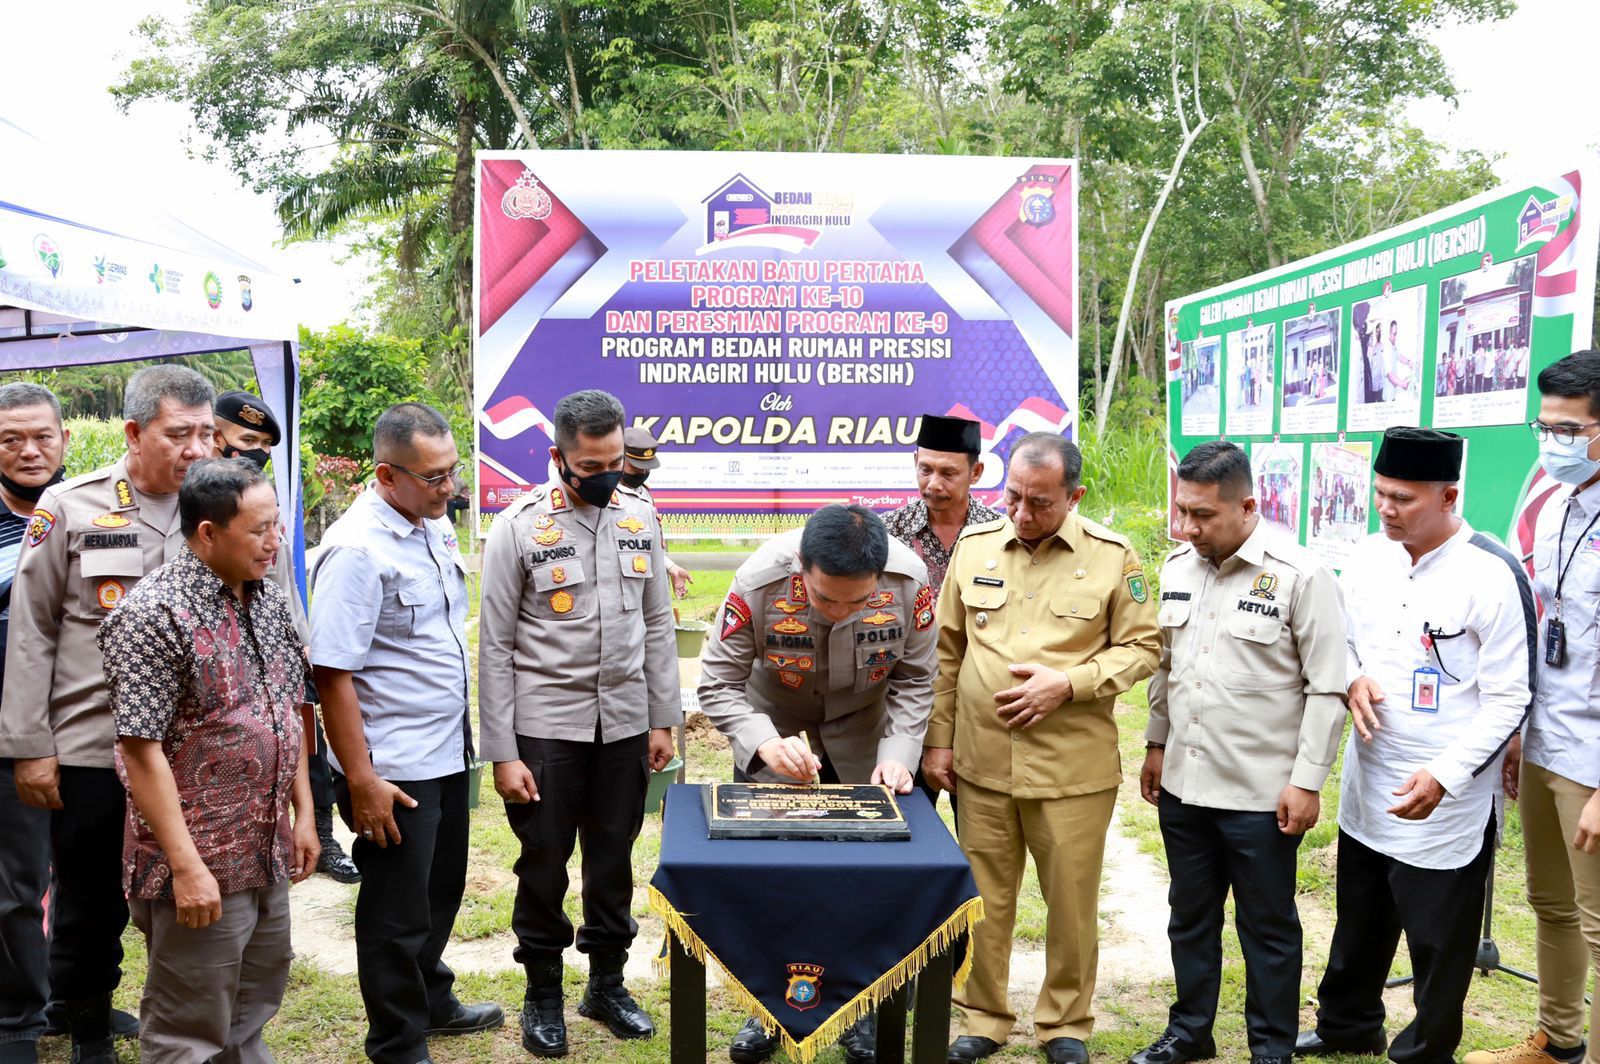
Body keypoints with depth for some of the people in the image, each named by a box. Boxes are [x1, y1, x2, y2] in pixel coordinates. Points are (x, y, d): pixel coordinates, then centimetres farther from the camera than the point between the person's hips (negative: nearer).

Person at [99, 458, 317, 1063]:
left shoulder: (271, 601, 7)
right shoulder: (154, 614, -17)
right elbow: (142, 751, -19)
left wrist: (304, 812, 11)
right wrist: (186, 866, -21)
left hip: (270, 854, 7)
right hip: (197, 862, -7)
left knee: (252, 1012, 20)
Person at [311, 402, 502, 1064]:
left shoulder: (436, 526, 5)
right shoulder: (356, 549, -21)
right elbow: (332, 673, -22)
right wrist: (361, 781, -22)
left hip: (447, 753, 8)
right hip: (392, 771, -8)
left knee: (440, 892, 23)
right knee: (397, 913, 7)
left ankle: (432, 1002, 43)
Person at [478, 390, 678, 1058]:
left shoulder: (639, 516, 3)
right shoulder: (519, 526, -9)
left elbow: (657, 624, 9)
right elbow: (495, 646, -8)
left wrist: (664, 719, 7)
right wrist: (502, 753, -10)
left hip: (625, 724, 3)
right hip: (545, 726, -3)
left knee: (614, 858, 13)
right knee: (544, 864, 8)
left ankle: (607, 984, 31)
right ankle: (542, 994, 26)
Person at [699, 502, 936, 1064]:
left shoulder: (911, 581, -28)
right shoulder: (759, 582, -33)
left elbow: (913, 680, -11)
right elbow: (718, 684, -22)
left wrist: (897, 753, -24)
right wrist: (765, 744, -37)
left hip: (862, 737, 1)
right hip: (774, 726, -1)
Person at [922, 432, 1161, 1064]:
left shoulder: (1113, 557, -4)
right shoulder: (974, 548, 4)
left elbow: (1142, 648, 1)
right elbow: (947, 652, 10)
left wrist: (1067, 684, -14)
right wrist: (938, 740, 8)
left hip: (1074, 768, -2)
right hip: (981, 761, 2)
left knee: (1072, 899, 9)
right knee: (984, 898, 11)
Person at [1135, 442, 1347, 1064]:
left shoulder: (1298, 575, -14)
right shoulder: (1178, 567, 4)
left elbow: (1327, 689, -12)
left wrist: (1307, 781, -12)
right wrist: (1157, 744, 15)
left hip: (1262, 795, -6)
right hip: (1183, 784, 6)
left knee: (1267, 930, 10)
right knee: (1190, 919, 19)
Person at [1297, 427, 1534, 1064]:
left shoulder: (1493, 575, -17)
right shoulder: (1368, 556, 1)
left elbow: (1508, 698, -16)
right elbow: (1340, 639, 15)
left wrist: (1445, 776, -24)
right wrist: (1352, 677, -8)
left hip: (1446, 800, -6)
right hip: (1366, 788, 6)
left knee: (1438, 942, 9)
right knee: (1359, 922, 23)